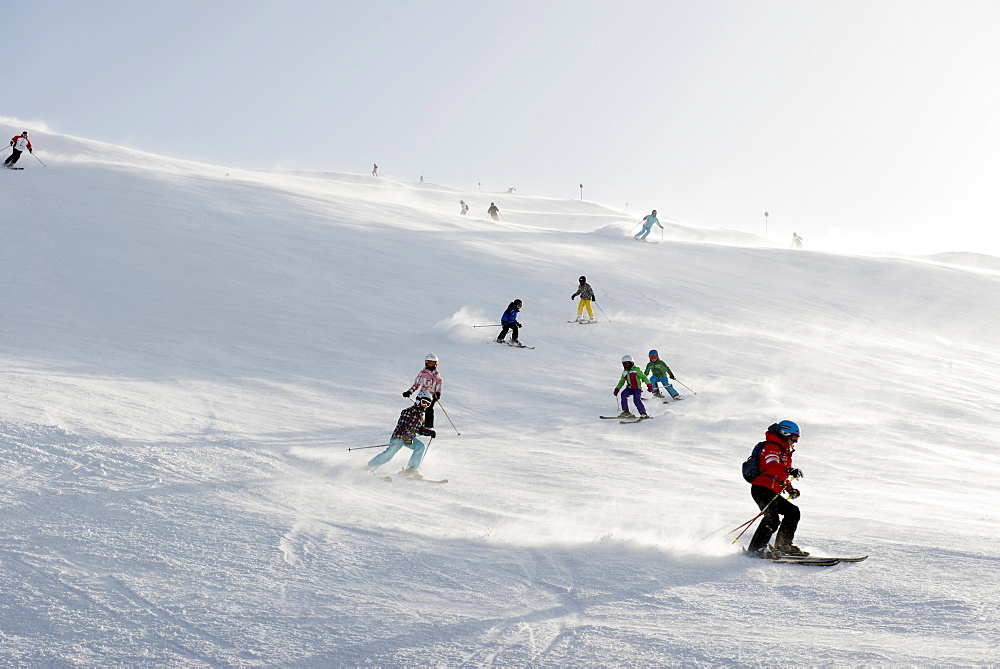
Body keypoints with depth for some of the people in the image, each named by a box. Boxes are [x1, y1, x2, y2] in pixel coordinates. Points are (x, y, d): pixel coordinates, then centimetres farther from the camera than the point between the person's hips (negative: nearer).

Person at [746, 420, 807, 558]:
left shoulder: (784, 451, 25)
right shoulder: (772, 447, -7)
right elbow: (772, 467, -28)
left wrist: (790, 489, 19)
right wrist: (790, 470, -43)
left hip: (772, 493, 10)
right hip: (762, 489, -10)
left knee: (793, 512, 10)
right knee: (772, 520, -20)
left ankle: (783, 546, 12)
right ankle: (755, 550, -18)